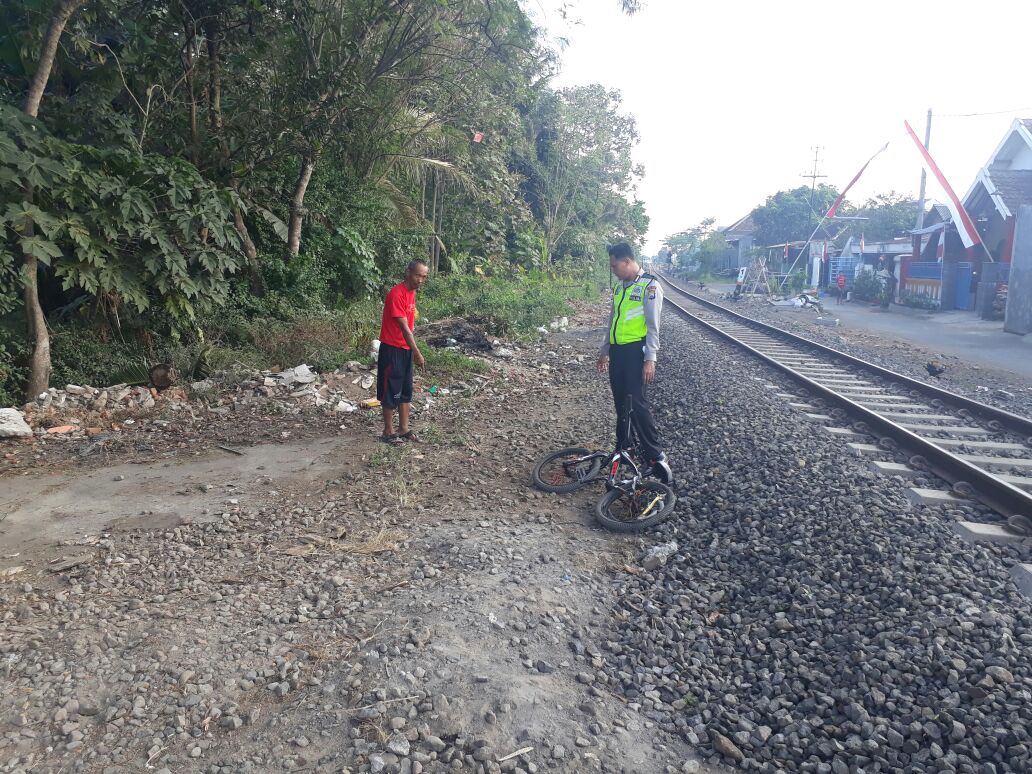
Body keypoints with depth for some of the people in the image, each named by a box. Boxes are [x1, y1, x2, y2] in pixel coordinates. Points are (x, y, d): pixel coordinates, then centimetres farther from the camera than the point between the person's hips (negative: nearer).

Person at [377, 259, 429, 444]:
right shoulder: (396, 294, -20)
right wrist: (417, 353, -22)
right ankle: (388, 432, 11)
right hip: (392, 349, -9)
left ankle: (404, 429, 22)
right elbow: (404, 328, -23)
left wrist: (412, 351, 16)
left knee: (405, 390, 13)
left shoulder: (412, 293, 8)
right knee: (391, 391, 0)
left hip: (406, 349, 9)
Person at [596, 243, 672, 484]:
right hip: (617, 351, 7)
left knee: (636, 403, -12)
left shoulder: (649, 287, -9)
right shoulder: (619, 287, 15)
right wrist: (604, 351, 23)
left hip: (635, 351, -7)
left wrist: (650, 359, -18)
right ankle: (623, 447, 23)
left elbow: (653, 326, -13)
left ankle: (656, 457, -7)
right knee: (621, 403, 11)